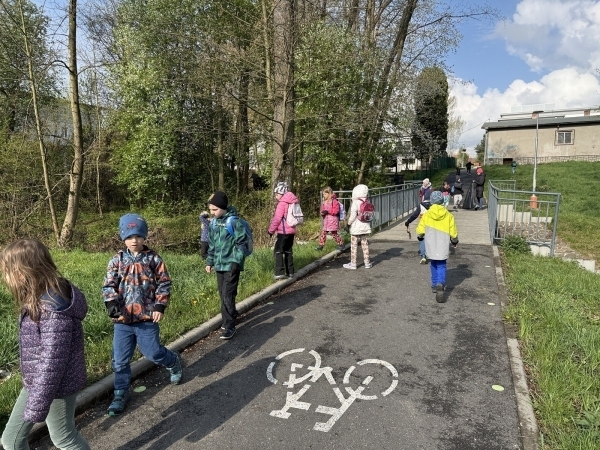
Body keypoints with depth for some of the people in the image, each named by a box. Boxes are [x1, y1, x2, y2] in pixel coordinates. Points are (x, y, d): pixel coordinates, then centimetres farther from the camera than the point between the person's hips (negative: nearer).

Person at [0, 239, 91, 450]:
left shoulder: (53, 310, -32)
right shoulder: (40, 298, 1)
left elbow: (52, 362, -29)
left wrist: (36, 407, -21)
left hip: (56, 386, -9)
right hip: (36, 383, 9)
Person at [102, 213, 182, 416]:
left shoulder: (153, 259, -2)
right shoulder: (117, 260, 2)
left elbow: (164, 284, 0)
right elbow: (108, 285, 0)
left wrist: (160, 307, -8)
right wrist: (112, 303, -18)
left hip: (147, 318, -2)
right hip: (122, 320, 3)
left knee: (153, 353, 4)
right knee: (120, 360, 8)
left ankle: (174, 362, 35)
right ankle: (121, 393, 26)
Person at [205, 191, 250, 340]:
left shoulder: (234, 221, -15)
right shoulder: (214, 222, 7)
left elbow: (242, 243, -15)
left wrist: (236, 262, -19)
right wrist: (210, 261, 17)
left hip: (231, 265, -7)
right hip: (219, 265, 7)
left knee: (228, 295, -6)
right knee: (223, 295, 15)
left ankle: (229, 326, 4)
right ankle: (230, 318, 31)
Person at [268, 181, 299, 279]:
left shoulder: (282, 203, -13)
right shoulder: (291, 202, 12)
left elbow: (277, 218, -14)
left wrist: (271, 230, -3)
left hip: (283, 231, -8)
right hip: (291, 230, 8)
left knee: (278, 250, -2)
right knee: (288, 251, 13)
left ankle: (280, 272, -6)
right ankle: (290, 272, 16)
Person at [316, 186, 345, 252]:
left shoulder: (334, 201, -10)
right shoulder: (324, 202, 12)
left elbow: (336, 211, -16)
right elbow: (322, 210, 19)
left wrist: (328, 211, -22)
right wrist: (322, 213, -4)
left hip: (333, 220, -6)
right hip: (325, 220, 7)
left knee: (334, 234, 1)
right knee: (323, 233, 2)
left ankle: (341, 243, 16)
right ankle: (321, 245, 8)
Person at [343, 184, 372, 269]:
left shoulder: (355, 203, -14)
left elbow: (353, 215, -17)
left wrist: (349, 223, -5)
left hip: (356, 227, -6)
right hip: (365, 227, 6)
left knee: (354, 246, 3)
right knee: (365, 245, 13)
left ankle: (353, 263, 7)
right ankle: (367, 262, 18)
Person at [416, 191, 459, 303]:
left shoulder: (426, 214, -6)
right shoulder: (448, 215, -5)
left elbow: (420, 230, -1)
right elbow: (453, 232, 1)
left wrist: (420, 237, 22)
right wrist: (455, 241, 21)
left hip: (431, 246, 1)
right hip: (443, 246, -1)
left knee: (433, 264, 20)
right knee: (441, 266, 4)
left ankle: (435, 285, 28)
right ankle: (440, 284, -20)